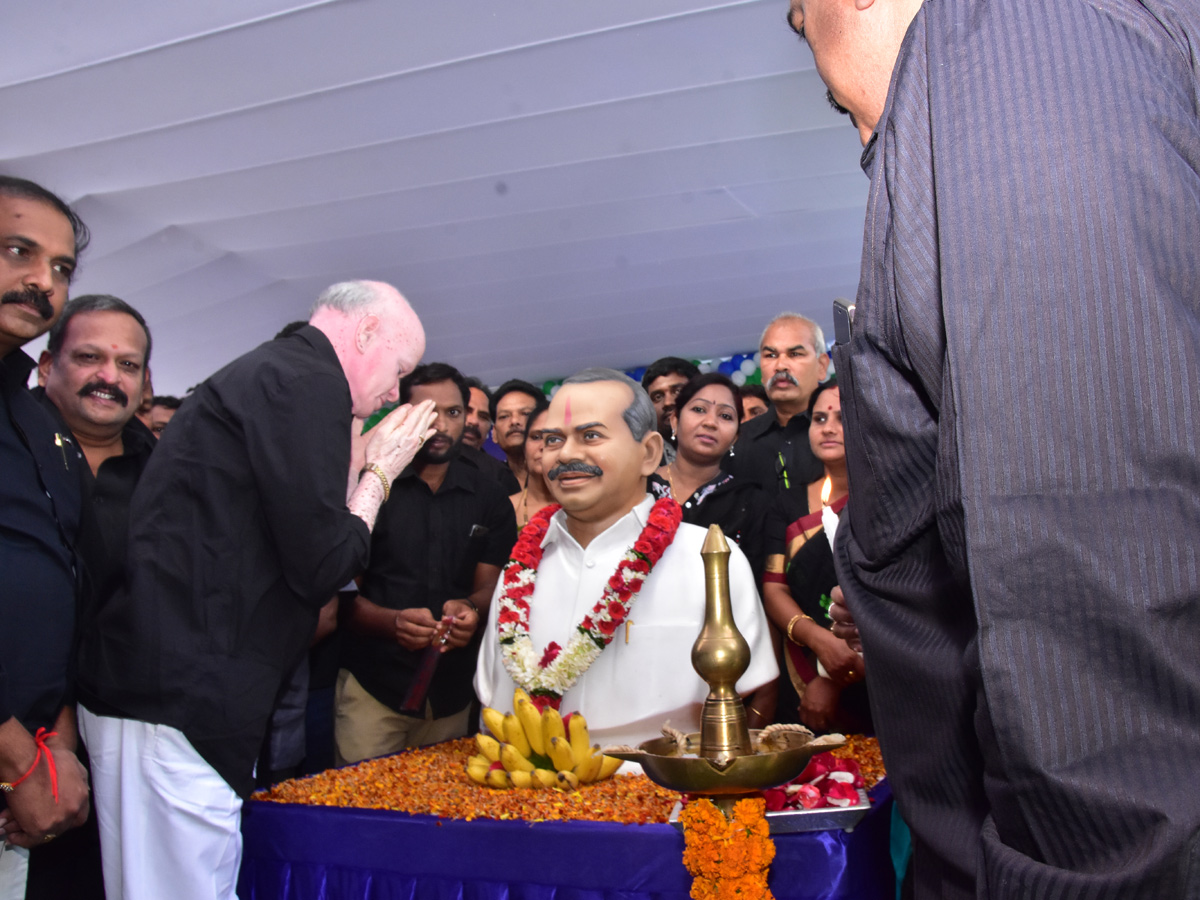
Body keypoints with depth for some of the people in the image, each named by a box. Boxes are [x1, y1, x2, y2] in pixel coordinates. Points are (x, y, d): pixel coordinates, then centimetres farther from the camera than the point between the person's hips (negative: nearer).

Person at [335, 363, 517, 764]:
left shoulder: (487, 495, 8)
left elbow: (491, 584, 6)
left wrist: (470, 609, -18)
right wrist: (391, 621, -23)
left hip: (453, 690, 3)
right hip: (372, 686, -3)